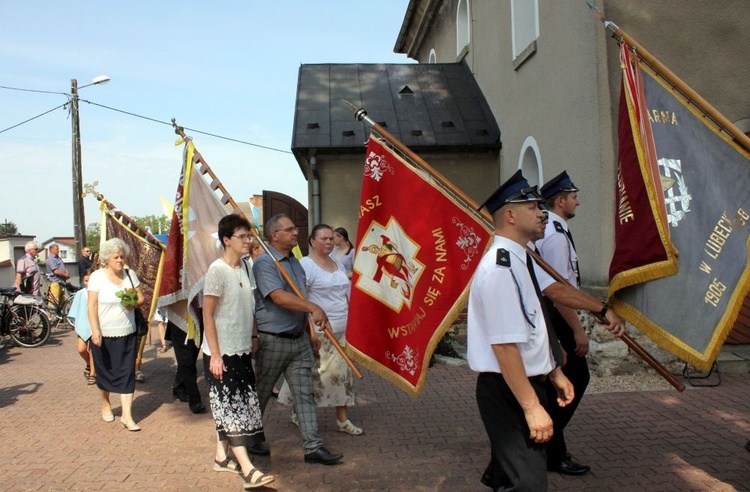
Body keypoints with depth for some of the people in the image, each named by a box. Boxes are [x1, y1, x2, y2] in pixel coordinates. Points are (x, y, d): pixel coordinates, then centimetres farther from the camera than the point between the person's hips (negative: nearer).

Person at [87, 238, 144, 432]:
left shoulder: (130, 274, 3)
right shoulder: (97, 276, -7)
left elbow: (141, 298, 9)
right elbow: (92, 307, -11)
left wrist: (134, 303, -14)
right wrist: (95, 331, -20)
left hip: (127, 334, 2)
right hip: (104, 335, -2)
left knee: (127, 373, -1)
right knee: (105, 371, 14)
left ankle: (126, 415, 3)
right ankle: (105, 403, 39)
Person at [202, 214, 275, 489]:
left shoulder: (245, 267, 8)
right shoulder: (217, 270, -15)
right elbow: (208, 314, -16)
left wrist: (253, 337, 12)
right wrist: (215, 355, -18)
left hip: (242, 350, 8)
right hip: (221, 353, -8)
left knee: (229, 407, 16)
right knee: (232, 408, -5)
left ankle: (222, 457, 29)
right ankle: (248, 471, -5)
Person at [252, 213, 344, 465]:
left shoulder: (295, 262, 13)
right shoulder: (264, 263, -14)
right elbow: (279, 297, -27)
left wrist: (310, 330, 19)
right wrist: (314, 308, -34)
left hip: (299, 340, 7)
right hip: (272, 341, -7)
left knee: (305, 394, 6)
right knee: (260, 394, 10)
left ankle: (313, 447, 10)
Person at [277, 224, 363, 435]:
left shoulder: (337, 264, 15)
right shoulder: (306, 265, -10)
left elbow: (348, 294, 20)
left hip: (342, 331, 7)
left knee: (342, 372, 9)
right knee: (311, 373, 1)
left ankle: (342, 419, 18)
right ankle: (298, 412, 22)